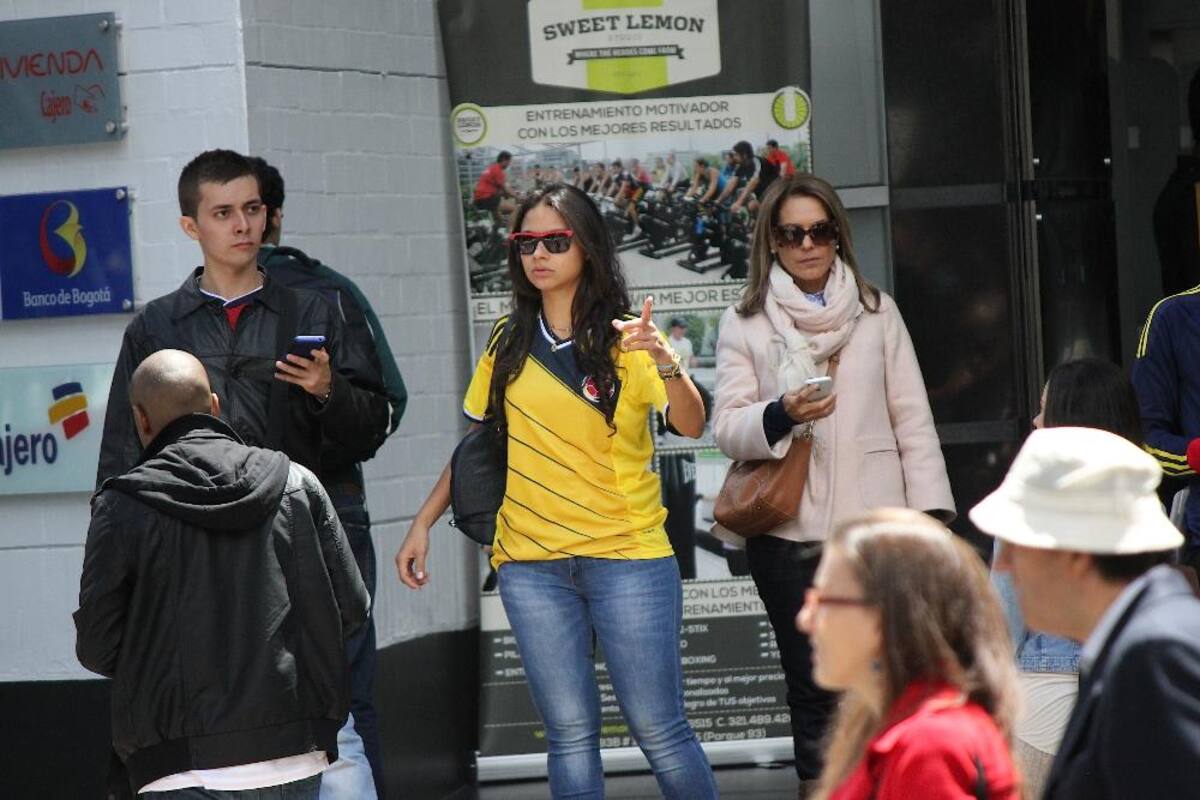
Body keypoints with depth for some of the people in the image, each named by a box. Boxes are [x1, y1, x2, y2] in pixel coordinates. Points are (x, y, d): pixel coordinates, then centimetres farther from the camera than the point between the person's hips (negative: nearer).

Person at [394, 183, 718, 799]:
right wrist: (423, 523, 11)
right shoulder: (508, 343, 9)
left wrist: (665, 362, -35)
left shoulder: (623, 339, -3)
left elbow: (691, 426, -16)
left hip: (627, 556, -3)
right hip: (531, 563, 3)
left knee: (659, 731, -5)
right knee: (569, 734, 2)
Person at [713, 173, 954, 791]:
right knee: (813, 691, 1)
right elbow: (727, 427, 1)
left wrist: (930, 511, 1)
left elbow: (912, 419, 10)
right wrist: (782, 414, -20)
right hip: (787, 532, 0)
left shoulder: (877, 312, 12)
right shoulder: (744, 324, 8)